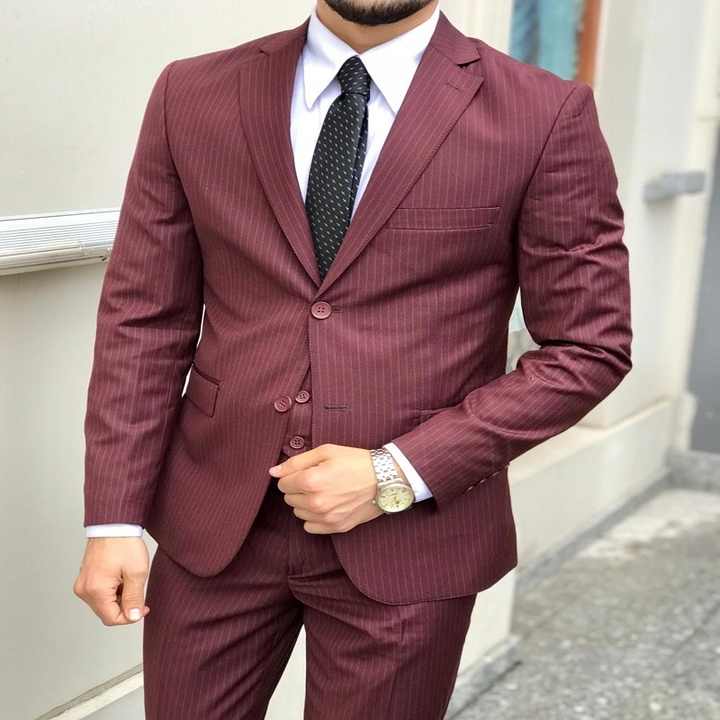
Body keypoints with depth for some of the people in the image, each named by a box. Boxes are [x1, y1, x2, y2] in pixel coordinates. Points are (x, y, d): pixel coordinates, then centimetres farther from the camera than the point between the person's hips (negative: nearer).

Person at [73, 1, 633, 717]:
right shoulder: (192, 95, 0)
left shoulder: (546, 116, -8)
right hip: (213, 523, 2)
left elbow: (588, 347, -5)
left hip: (405, 542, -2)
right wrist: (114, 517, -3)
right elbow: (143, 317, 3)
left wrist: (396, 475, -13)